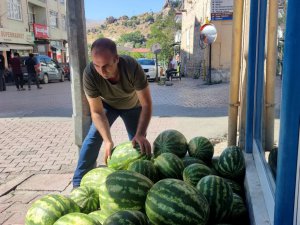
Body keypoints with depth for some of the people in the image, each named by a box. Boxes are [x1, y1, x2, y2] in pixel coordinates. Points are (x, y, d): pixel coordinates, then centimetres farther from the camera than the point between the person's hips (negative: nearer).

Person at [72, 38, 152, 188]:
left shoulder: (132, 67, -39)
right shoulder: (89, 73, -37)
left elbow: (146, 104, -34)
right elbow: (97, 112, -29)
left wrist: (140, 134, -46)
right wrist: (108, 140, -41)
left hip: (133, 105, 0)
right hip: (107, 105, 0)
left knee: (140, 144, -2)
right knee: (93, 137, -13)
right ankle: (78, 183, -4)